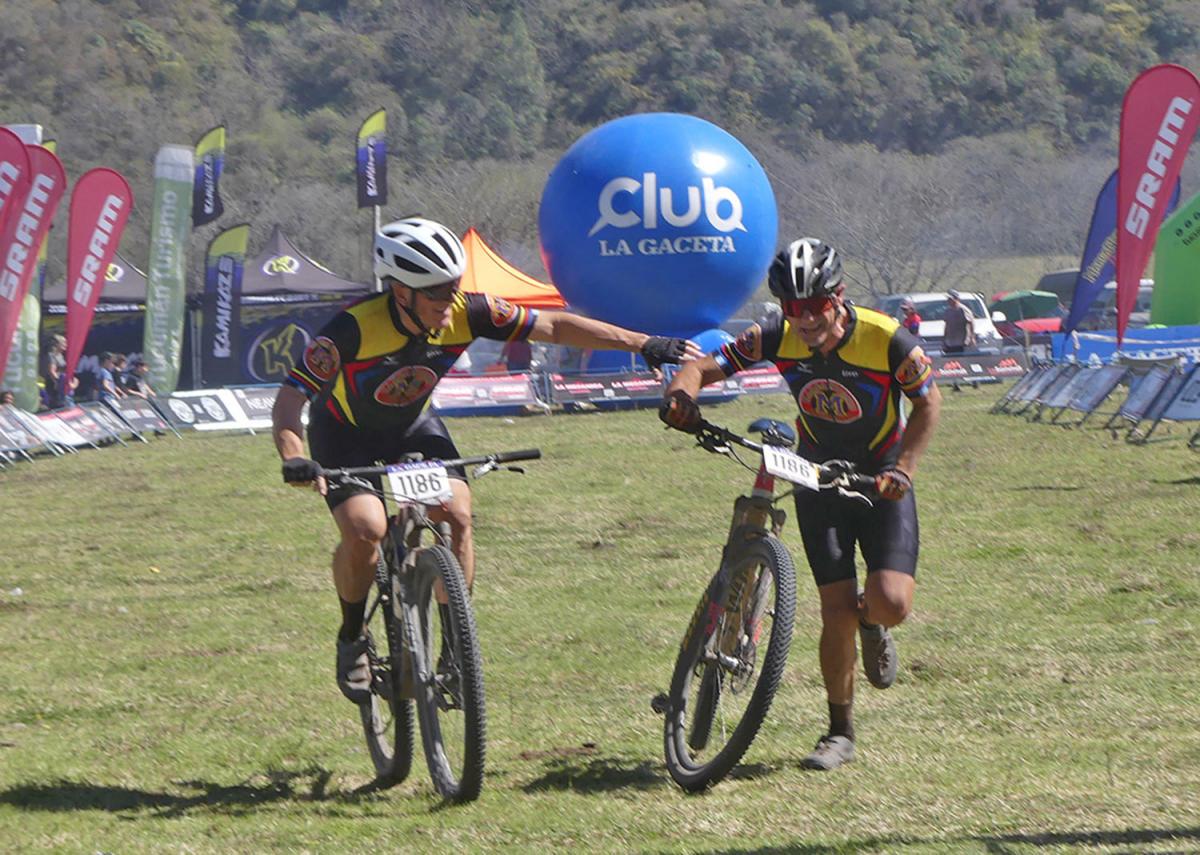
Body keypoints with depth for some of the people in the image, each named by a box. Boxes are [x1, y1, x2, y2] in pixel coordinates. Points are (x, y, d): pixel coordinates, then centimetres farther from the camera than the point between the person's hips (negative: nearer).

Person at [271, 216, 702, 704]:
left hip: (412, 427, 4)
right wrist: (294, 459, -55)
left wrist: (644, 344, -17)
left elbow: (554, 327, -15)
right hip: (347, 434, -4)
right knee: (365, 530, -26)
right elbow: (289, 401, -36)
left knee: (456, 514, -20)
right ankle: (351, 639, 1)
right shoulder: (354, 329, -35)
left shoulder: (465, 315, -24)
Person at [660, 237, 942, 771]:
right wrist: (681, 395, -35)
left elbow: (928, 402, -8)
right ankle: (840, 732, 13)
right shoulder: (778, 338, -17)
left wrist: (903, 470, -18)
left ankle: (872, 625, 20)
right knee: (837, 612, -5)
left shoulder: (886, 340, -24)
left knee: (890, 602, -19)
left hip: (881, 481, -2)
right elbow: (704, 367, -12)